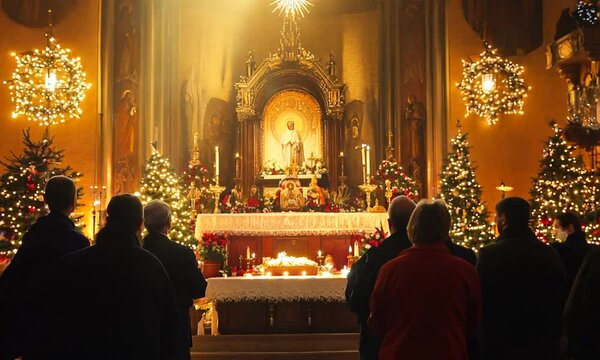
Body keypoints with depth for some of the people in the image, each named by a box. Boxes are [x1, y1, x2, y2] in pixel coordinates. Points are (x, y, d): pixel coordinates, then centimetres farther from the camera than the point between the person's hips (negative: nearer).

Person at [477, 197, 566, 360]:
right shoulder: (550, 254, 0)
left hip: (501, 346, -4)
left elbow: (479, 303, -10)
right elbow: (561, 301, 7)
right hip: (544, 346, 4)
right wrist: (553, 339, 18)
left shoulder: (489, 254, -15)